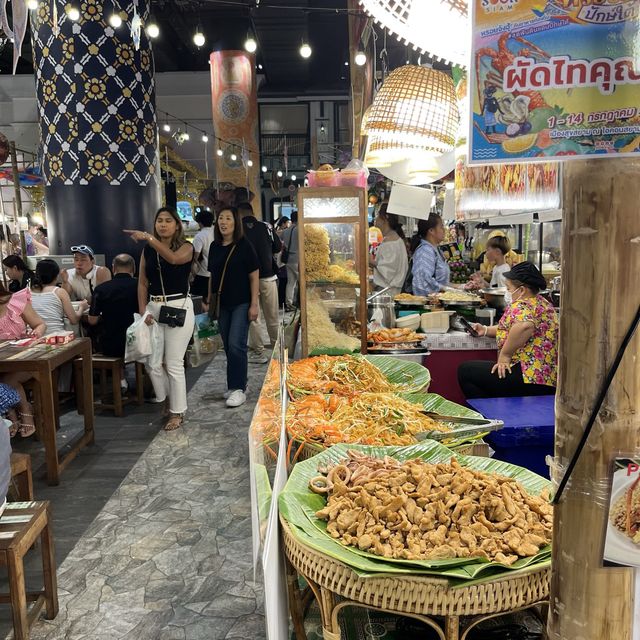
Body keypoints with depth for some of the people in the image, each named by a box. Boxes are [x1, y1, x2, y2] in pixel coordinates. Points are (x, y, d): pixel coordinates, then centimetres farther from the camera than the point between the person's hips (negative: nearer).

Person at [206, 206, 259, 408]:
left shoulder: (244, 246, -7)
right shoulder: (215, 247, 6)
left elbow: (254, 276, -7)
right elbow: (212, 277, 13)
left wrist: (254, 304, -12)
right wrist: (210, 302, 12)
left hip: (241, 303, -5)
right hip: (223, 304, 5)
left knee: (236, 344, -9)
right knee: (228, 346, 10)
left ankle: (239, 388, 0)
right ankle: (235, 384, 24)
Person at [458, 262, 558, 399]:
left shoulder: (521, 306, -14)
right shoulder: (542, 303, 18)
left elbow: (524, 326, -36)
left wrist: (505, 355, -24)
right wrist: (486, 330, 13)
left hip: (530, 378, -11)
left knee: (465, 371, -9)